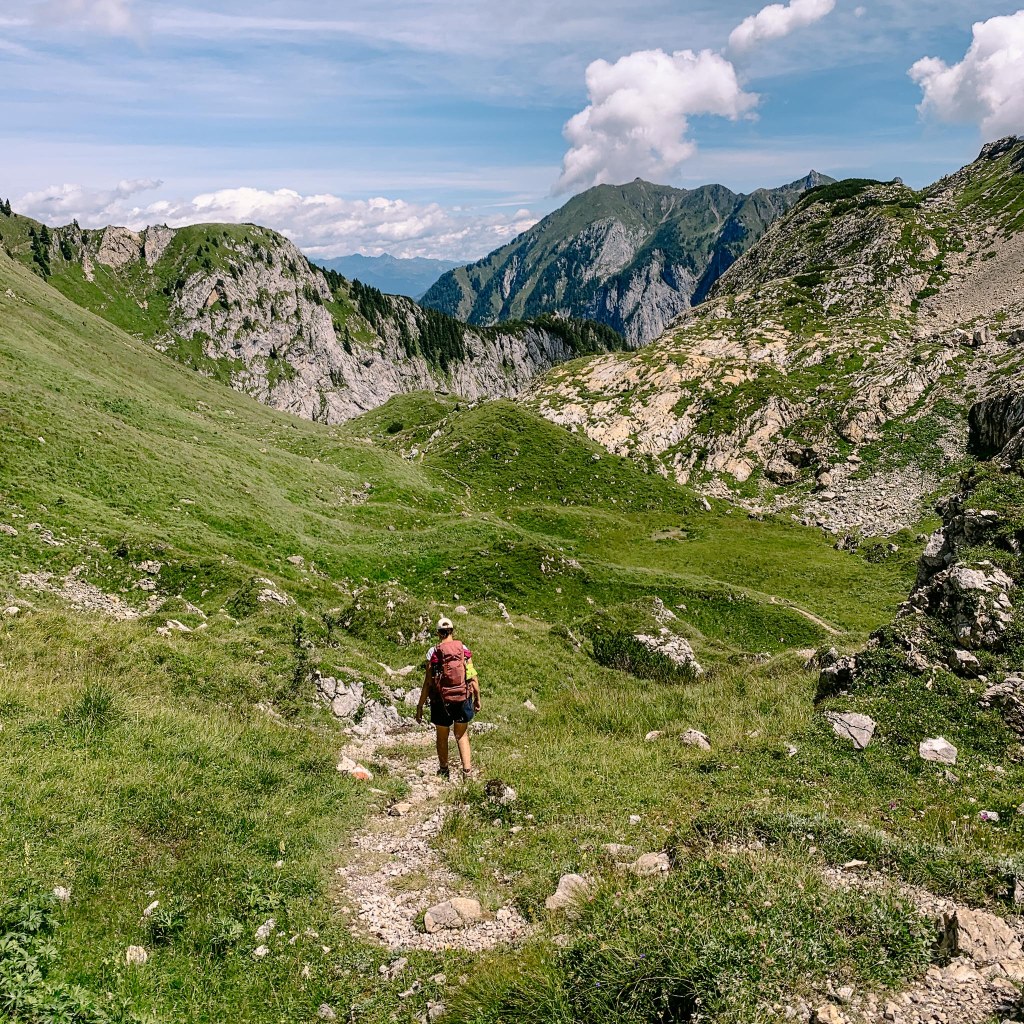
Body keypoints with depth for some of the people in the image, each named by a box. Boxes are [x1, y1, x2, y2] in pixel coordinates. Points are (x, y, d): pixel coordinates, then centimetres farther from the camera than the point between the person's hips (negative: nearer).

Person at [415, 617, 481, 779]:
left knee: (442, 737, 19)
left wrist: (420, 706, -3)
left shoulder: (433, 652, -10)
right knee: (462, 735, 18)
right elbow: (473, 677, -4)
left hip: (441, 700, -1)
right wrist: (477, 698, 8)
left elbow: (428, 682, -10)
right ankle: (467, 770, 6)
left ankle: (444, 771, 34)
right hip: (463, 699, 1)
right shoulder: (464, 650, -5)